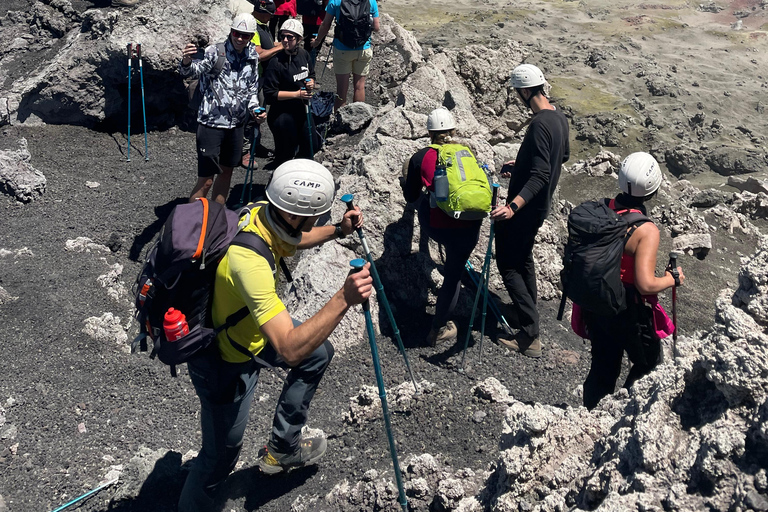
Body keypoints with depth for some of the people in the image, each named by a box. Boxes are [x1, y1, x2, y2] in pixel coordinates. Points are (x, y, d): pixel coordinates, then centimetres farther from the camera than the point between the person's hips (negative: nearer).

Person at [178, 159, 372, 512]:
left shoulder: (263, 215, -14)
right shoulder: (248, 260, -41)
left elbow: (292, 240, 13)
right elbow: (290, 350, -44)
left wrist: (338, 231, -2)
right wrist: (343, 299, -50)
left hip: (246, 327, 9)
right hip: (224, 363, -9)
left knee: (319, 353, 22)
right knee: (221, 456, 7)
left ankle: (281, 449, 35)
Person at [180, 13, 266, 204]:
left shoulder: (252, 57, 7)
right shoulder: (215, 51, -12)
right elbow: (194, 70, -28)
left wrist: (255, 110, 1)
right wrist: (186, 62, -50)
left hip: (236, 124, 7)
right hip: (212, 123, -6)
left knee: (226, 172, 18)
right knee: (206, 180, -6)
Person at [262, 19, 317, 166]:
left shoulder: (304, 54, 0)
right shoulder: (276, 62, -20)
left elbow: (311, 74, 19)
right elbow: (270, 94, -20)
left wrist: (311, 83, -6)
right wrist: (297, 94, -23)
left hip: (302, 110, 7)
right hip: (282, 114, -7)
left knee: (307, 148, 22)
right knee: (286, 154, 4)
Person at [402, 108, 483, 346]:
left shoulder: (420, 158, 1)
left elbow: (410, 197, 9)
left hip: (436, 225, -1)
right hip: (468, 225, 1)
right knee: (454, 272, 13)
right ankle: (439, 329, 19)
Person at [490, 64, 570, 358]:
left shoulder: (539, 125, -25)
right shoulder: (559, 118, 5)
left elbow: (540, 175, -31)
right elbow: (563, 156, 21)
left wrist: (513, 206, -39)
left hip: (524, 210, -10)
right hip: (538, 207, 10)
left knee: (508, 264, -2)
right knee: (523, 259, 23)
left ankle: (530, 336, -3)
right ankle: (526, 314, 37)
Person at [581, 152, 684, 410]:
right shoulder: (646, 230, -25)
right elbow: (646, 285, -28)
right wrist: (673, 278, -10)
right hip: (625, 312, -6)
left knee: (602, 365, 23)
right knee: (648, 362, 22)